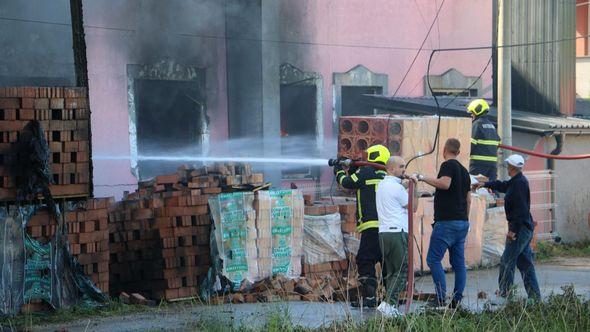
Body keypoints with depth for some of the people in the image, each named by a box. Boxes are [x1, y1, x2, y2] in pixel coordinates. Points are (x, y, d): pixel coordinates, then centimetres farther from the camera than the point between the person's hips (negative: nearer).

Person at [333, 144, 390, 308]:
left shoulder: (366, 172, -4)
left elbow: (347, 182, 9)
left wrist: (338, 170, 27)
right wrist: (352, 168, 27)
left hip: (372, 225, -7)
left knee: (365, 261, -4)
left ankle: (369, 297, -9)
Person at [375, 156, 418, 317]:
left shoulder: (382, 184, 18)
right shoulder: (396, 187, -10)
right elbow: (413, 207, -2)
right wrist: (414, 187, 6)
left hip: (384, 232, 9)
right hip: (397, 232, -9)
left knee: (391, 271, 10)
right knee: (403, 270, -7)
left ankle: (390, 307, 6)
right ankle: (388, 303, -17)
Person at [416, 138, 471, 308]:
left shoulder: (448, 165, -7)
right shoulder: (464, 170, 19)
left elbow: (444, 183, -26)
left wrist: (424, 178, -17)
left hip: (447, 222, -9)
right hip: (462, 222, 9)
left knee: (433, 259, -6)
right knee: (458, 262, 8)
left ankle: (441, 298, -12)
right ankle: (457, 300, 8)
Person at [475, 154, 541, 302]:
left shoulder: (519, 183, -17)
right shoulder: (516, 181, 14)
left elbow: (521, 209, -23)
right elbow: (503, 186, 36)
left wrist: (513, 230, -23)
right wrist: (485, 184, 46)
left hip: (520, 228, -10)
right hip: (526, 229, 10)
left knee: (507, 262, -6)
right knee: (525, 263, 11)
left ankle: (504, 293, -3)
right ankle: (534, 296, 12)